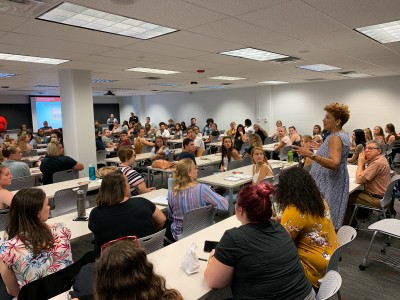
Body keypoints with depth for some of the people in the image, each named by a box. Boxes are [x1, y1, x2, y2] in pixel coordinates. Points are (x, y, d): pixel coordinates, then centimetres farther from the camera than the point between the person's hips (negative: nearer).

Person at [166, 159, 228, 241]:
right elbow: (225, 206, -21)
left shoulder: (171, 193, -13)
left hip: (178, 236, 2)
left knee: (168, 223, 34)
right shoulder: (201, 189, -24)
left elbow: (171, 218, 2)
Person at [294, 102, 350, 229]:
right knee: (331, 223, 15)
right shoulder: (342, 135, 14)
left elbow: (334, 164, -33)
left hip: (330, 186, -11)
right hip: (333, 184, 11)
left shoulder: (335, 138, -19)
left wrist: (311, 155, -41)